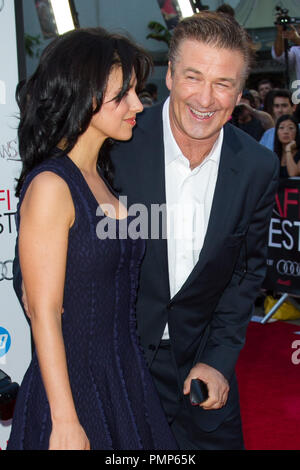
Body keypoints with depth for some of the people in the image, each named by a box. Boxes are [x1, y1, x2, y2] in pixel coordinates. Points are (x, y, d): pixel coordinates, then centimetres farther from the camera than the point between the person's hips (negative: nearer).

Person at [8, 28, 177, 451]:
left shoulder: (103, 178, 8)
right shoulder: (50, 186, -17)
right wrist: (65, 423, -18)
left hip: (123, 378, 8)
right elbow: (44, 313, -18)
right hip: (74, 386, -7)